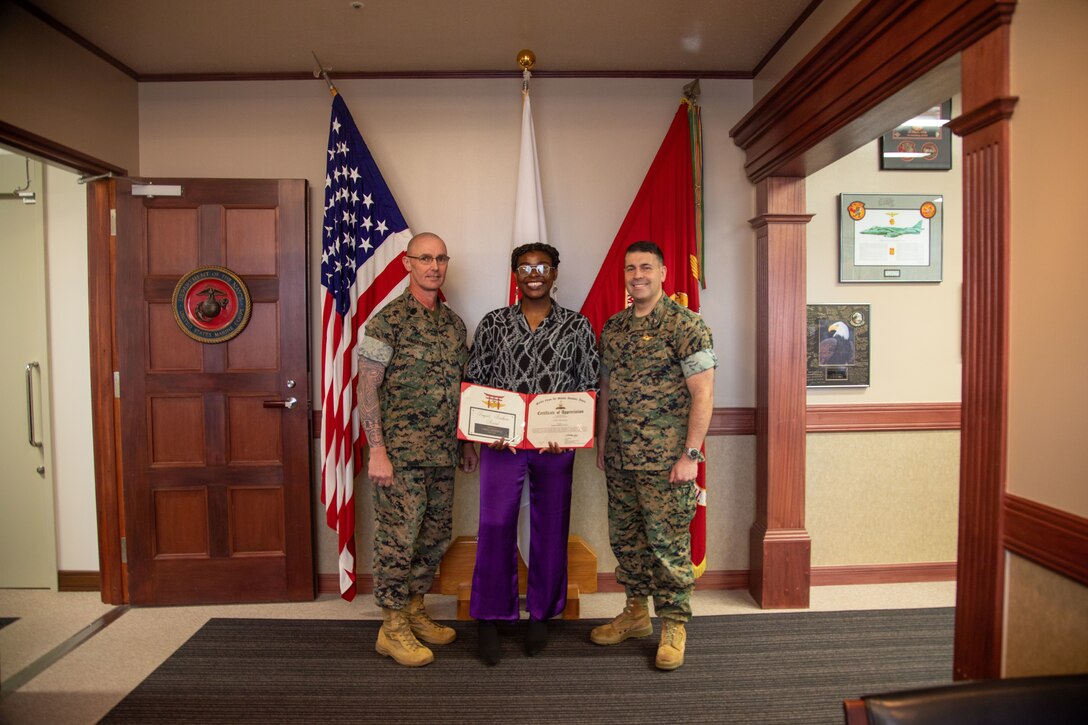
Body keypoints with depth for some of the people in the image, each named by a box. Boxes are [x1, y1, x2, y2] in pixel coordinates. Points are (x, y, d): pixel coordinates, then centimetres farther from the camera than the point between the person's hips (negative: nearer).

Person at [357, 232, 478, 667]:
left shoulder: (453, 323, 11)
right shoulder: (387, 321, -9)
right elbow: (367, 389, -11)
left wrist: (467, 442, 15)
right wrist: (377, 450, -16)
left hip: (442, 453, 7)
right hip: (400, 452, -7)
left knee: (436, 536, 14)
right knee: (398, 537, 2)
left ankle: (414, 611, 32)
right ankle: (392, 627, 19)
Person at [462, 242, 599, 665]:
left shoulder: (576, 326, 5)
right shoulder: (494, 323, 6)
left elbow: (589, 387, 3)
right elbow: (475, 381, 7)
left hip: (555, 445, 1)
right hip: (501, 443, 0)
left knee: (550, 531, 10)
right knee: (495, 529, 2)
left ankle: (541, 615, 30)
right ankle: (489, 621, 20)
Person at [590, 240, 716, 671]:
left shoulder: (686, 324, -8)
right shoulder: (613, 327, 11)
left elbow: (703, 393, -11)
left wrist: (690, 454, -15)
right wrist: (601, 443, 14)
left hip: (664, 459, -6)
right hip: (619, 458, 6)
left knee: (668, 542, 3)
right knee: (625, 538, 15)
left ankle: (673, 627, 21)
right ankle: (636, 613, 33)